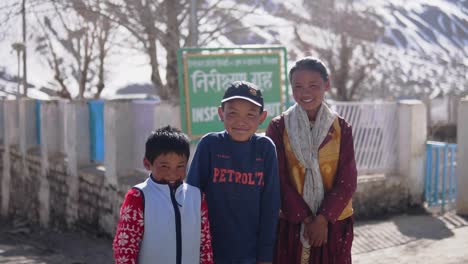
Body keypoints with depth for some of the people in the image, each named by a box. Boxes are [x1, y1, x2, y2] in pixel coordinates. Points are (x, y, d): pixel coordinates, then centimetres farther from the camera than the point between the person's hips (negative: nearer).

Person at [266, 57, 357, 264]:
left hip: (333, 223, 1)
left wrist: (323, 218, -13)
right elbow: (279, 180, -5)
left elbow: (347, 181, -3)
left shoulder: (341, 128, 1)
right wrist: (305, 218, -11)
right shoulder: (278, 127, -2)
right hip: (291, 223, -1)